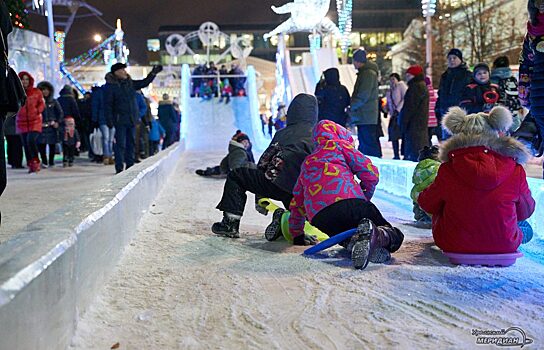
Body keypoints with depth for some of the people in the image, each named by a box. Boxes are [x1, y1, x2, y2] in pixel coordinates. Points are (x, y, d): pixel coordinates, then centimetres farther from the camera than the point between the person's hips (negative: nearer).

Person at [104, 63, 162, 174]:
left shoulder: (130, 83, 11)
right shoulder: (111, 86, -6)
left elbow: (144, 83, 22)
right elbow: (107, 104, -8)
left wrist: (153, 73, 13)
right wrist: (109, 118, -14)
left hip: (132, 119, 6)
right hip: (120, 120, -6)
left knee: (131, 143, 11)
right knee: (120, 144, -6)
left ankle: (130, 166, 20)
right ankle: (119, 168, -3)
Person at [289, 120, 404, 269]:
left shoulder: (306, 163, 36)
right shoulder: (338, 144, 21)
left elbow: (297, 204, 38)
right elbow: (370, 172, 9)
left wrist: (297, 236, 47)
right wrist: (366, 196, 25)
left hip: (320, 219, 4)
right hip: (349, 203, -4)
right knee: (394, 236, 7)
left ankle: (355, 242, -14)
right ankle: (378, 235, -28)